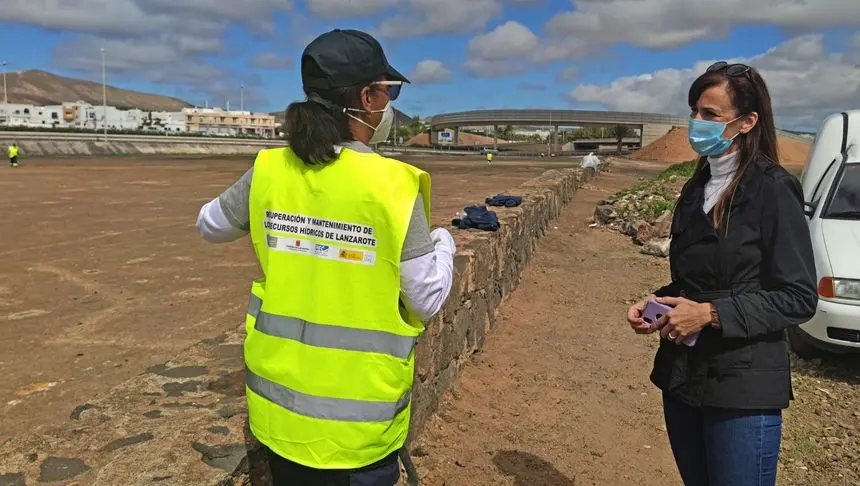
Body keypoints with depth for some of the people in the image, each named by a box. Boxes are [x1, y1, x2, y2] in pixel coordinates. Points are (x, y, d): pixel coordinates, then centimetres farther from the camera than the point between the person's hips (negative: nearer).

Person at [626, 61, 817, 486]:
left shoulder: (773, 189, -12)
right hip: (681, 375, 7)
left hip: (743, 388, -7)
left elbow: (799, 299, -13)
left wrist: (711, 314, -21)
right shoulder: (696, 189, 10)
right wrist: (656, 303, 0)